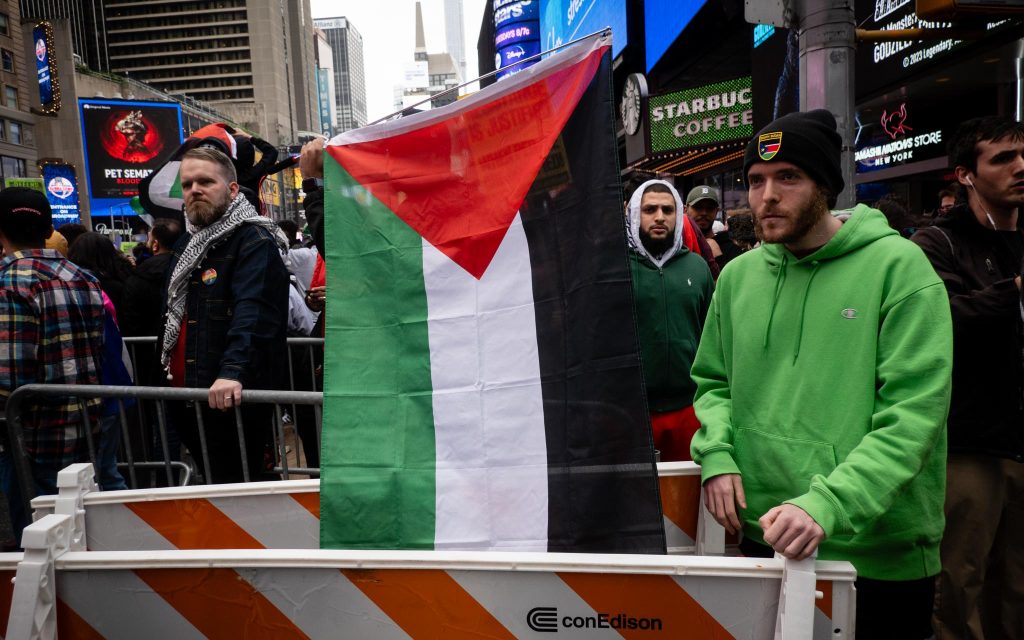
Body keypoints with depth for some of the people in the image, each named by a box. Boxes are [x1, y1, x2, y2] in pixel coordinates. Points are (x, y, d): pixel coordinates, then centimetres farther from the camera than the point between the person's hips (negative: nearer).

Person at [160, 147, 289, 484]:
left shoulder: (254, 241, -12)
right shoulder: (188, 243, 16)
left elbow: (252, 314, -28)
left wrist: (233, 371, -40)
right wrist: (164, 375, 21)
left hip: (234, 401, -9)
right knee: (211, 487, 19)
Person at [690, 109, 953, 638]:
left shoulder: (898, 266, -11)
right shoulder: (739, 276, 4)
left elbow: (913, 413, -17)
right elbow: (713, 382, 12)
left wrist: (827, 506, -27)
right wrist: (717, 455, -6)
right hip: (764, 537, 5)